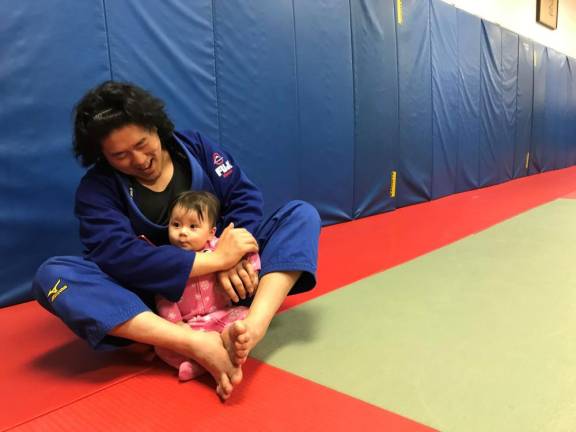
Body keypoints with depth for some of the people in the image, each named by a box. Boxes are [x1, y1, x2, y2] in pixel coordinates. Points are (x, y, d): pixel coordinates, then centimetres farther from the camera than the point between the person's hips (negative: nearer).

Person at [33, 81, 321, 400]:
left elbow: (244, 196, -7)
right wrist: (217, 257, -31)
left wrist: (234, 257, -27)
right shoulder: (96, 189, -8)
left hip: (222, 282, 2)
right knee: (52, 275, -26)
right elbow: (118, 258, -24)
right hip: (158, 296, -1)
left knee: (301, 213, -14)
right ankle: (200, 344, -46)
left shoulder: (194, 147, -1)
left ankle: (252, 327, -42)